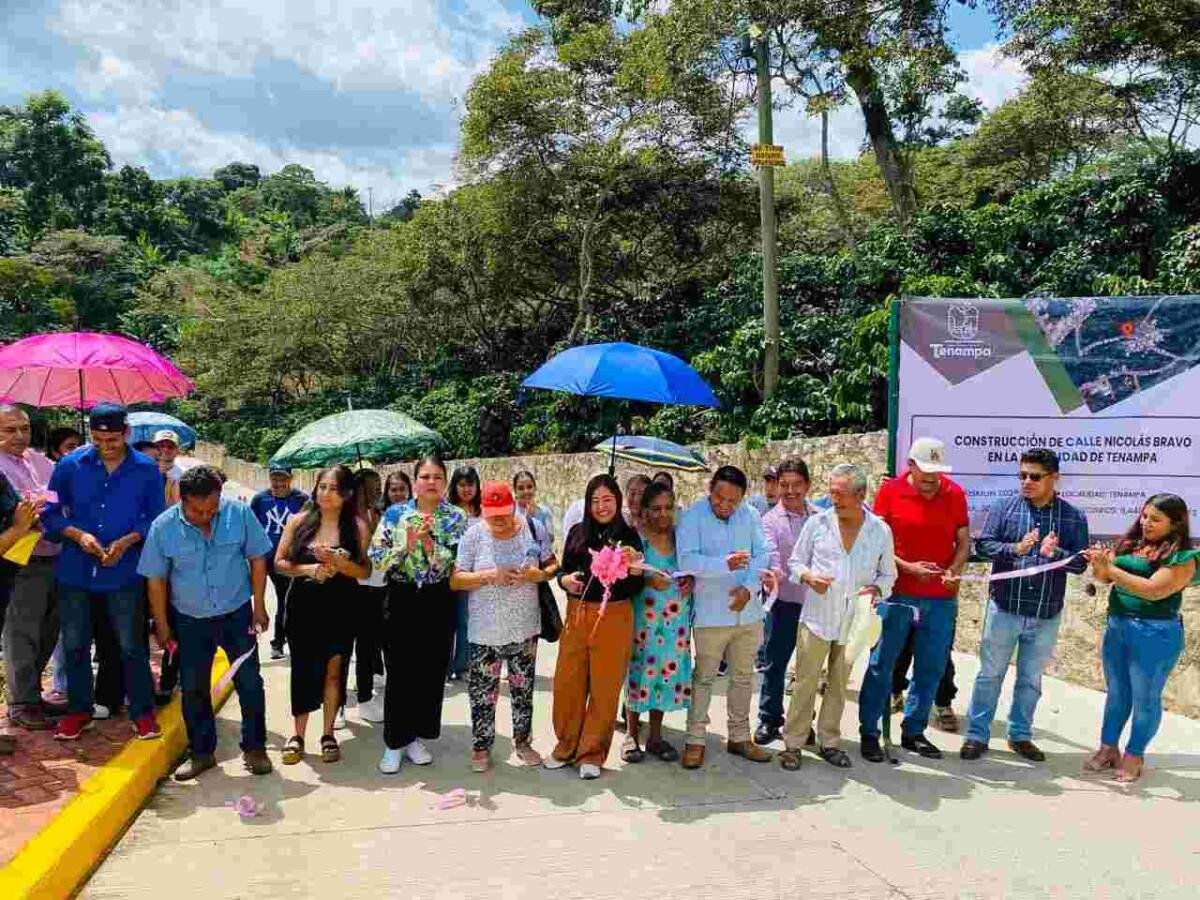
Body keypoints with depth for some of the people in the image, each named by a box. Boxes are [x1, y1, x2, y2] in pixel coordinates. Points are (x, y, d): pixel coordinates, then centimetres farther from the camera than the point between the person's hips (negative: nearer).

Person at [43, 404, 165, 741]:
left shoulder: (147, 469, -5)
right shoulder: (70, 464, -3)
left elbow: (155, 518, 1)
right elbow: (51, 513, 2)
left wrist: (127, 541, -15)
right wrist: (78, 535, -15)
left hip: (125, 572, -2)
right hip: (75, 570, 2)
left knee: (131, 645, 5)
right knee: (75, 644, 12)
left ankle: (143, 712, 18)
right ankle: (79, 710, 30)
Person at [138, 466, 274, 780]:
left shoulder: (239, 513, -15)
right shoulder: (163, 527, -14)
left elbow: (257, 559, -5)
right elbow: (156, 579, -4)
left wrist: (258, 606, -5)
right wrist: (161, 625, 0)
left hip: (237, 613, 0)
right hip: (190, 619, 1)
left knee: (249, 681, 2)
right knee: (193, 688, 9)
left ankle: (254, 748, 18)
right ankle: (201, 752, 25)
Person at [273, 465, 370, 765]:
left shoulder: (357, 527, -3)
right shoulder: (298, 521, 0)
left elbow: (365, 571, -4)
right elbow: (279, 563, 1)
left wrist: (337, 561, -20)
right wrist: (308, 569, -15)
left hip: (340, 610, 0)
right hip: (303, 608, 1)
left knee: (333, 670, 8)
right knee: (303, 669, 6)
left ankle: (328, 734, 22)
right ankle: (298, 735, 21)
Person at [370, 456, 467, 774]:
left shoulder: (456, 517, -1)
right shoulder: (394, 514, 1)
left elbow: (455, 563, -10)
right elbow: (377, 557, -5)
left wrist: (427, 541, -22)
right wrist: (407, 544, -18)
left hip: (438, 602, 0)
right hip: (401, 599, 0)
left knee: (431, 671, 8)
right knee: (399, 672, 2)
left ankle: (416, 737, 23)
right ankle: (395, 741, 15)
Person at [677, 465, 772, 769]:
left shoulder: (750, 516, 3)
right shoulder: (692, 518, -11)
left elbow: (762, 555, 2)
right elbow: (687, 560, -21)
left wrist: (749, 587, -14)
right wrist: (725, 565, -35)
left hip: (747, 612, 5)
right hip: (710, 615, -4)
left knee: (743, 677, 15)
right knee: (703, 678, 4)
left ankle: (739, 737, 28)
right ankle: (695, 740, 15)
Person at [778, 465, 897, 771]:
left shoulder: (881, 531, 1)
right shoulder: (817, 522, -2)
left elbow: (888, 574, 10)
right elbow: (795, 561, 6)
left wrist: (876, 589, -11)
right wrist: (808, 576, -15)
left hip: (853, 622, 2)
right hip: (816, 617, -2)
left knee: (839, 684, 14)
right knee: (805, 683, 1)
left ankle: (829, 742, 27)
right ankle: (793, 744, 11)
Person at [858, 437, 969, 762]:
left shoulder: (955, 494, 3)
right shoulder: (890, 491, -5)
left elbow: (964, 541, 8)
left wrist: (954, 571, -10)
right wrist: (908, 568, -16)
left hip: (942, 598, 3)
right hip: (897, 594, -3)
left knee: (930, 669, 11)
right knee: (881, 665, 3)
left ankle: (914, 732, 26)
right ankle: (869, 732, 14)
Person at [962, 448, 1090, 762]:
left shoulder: (1073, 517, 1)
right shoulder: (1004, 507, -2)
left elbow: (1080, 562, -2)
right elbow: (983, 544, -7)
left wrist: (1054, 554, -22)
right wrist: (1016, 549, -24)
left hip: (1046, 615, 2)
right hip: (1004, 609, -1)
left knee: (1031, 679, 15)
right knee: (990, 674, 6)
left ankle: (1020, 735, 30)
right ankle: (977, 735, 14)